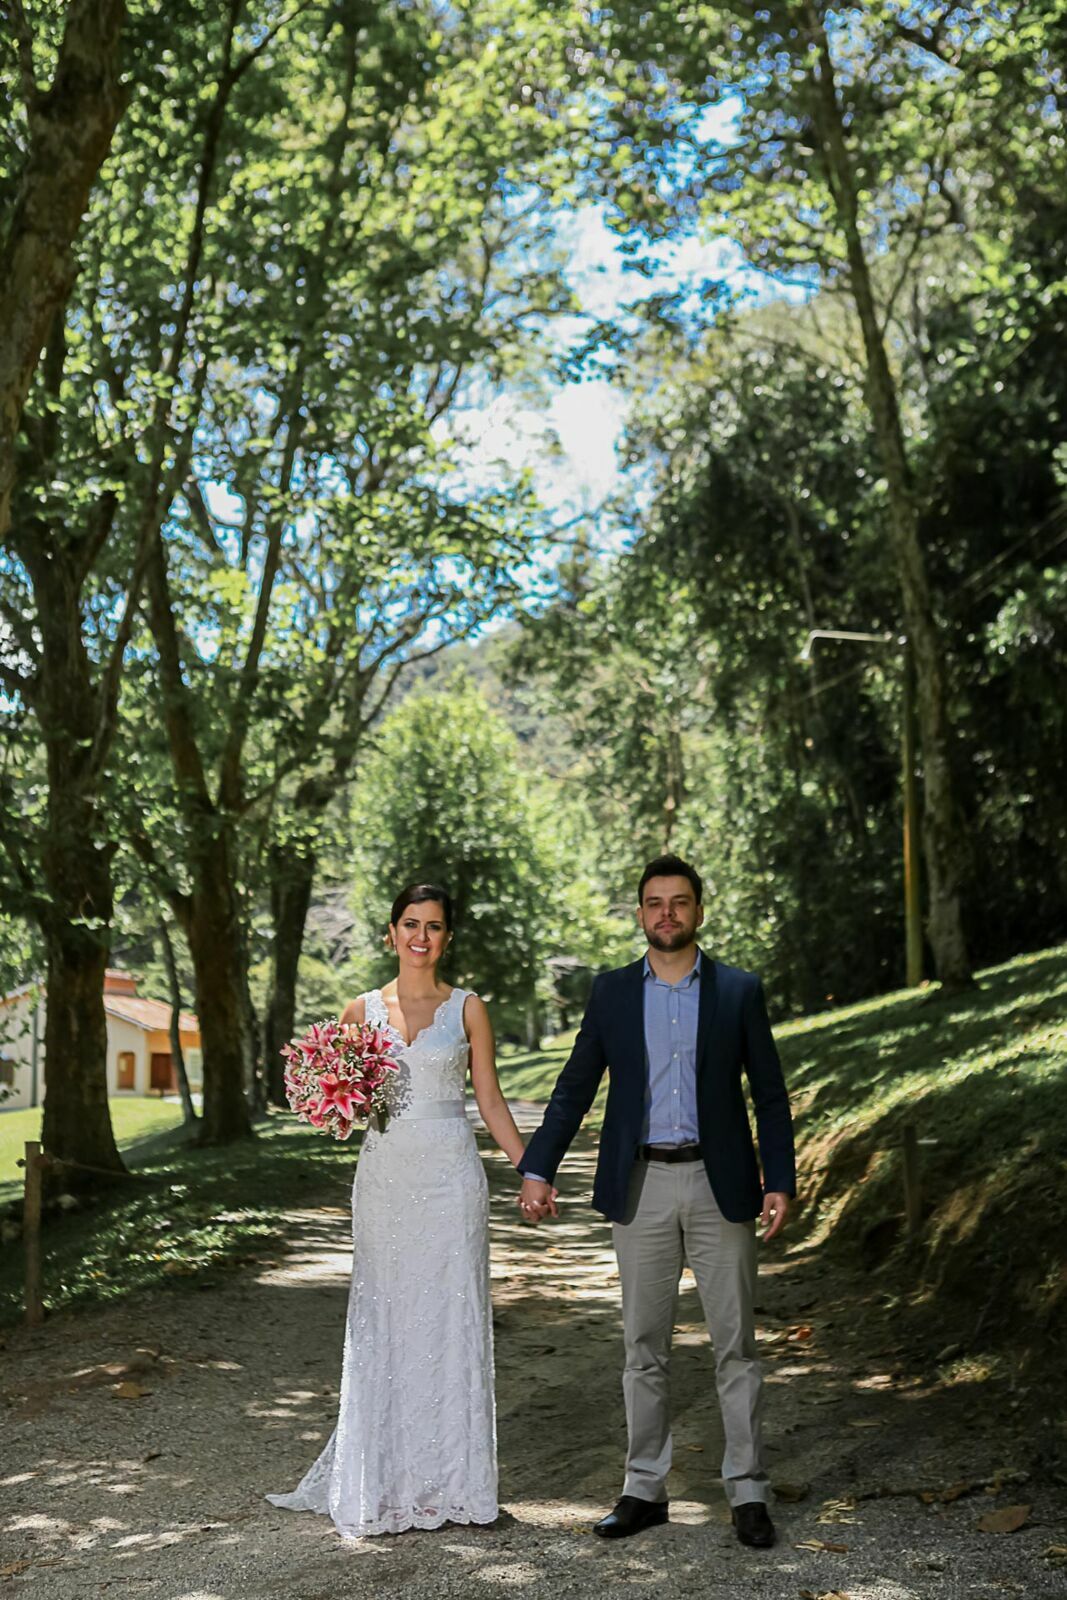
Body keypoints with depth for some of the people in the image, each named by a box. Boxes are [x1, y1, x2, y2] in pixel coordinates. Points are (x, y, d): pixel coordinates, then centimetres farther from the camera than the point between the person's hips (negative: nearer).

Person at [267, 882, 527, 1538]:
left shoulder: (467, 1008, 3)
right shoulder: (363, 1010, 7)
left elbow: (491, 1100, 4)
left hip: (450, 1176, -1)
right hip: (384, 1176, 2)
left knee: (450, 1318, 2)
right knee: (382, 1323, 5)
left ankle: (448, 1478, 13)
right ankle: (383, 1478, 16)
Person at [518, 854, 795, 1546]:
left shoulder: (739, 991, 2)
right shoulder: (611, 992, 6)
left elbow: (771, 1094, 4)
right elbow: (574, 1089, 8)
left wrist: (780, 1181, -4)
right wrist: (537, 1169, 1)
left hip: (719, 1184, -1)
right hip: (641, 1185, 1)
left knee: (736, 1344, 3)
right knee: (645, 1346, 8)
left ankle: (747, 1492, 14)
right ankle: (645, 1490, 18)